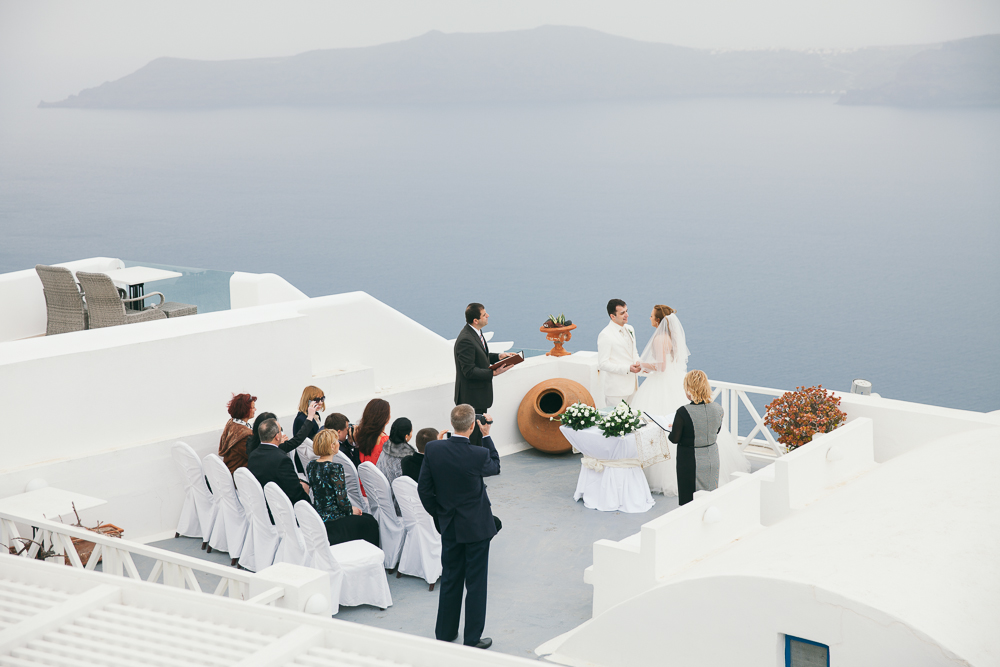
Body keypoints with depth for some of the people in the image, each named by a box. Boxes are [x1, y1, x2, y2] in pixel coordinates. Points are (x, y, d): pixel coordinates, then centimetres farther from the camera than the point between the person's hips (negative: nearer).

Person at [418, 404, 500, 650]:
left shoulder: (432, 449, -11)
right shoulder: (479, 455, -21)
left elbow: (424, 488, -3)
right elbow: (495, 467, 3)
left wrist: (439, 515, 10)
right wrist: (487, 436, 7)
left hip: (449, 526, 4)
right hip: (477, 526, -4)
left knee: (450, 580, 17)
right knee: (476, 583, 7)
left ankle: (445, 634, 26)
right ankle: (472, 639, 12)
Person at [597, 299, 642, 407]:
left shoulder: (629, 329, 10)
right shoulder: (605, 335, -14)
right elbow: (603, 364, -16)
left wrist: (637, 362, 0)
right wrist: (627, 369, -21)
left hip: (632, 385, 7)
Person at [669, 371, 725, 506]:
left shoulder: (683, 412, -24)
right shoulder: (718, 409, -8)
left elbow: (674, 439, -13)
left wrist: (672, 430, 7)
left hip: (691, 460, -5)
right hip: (712, 458, 5)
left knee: (689, 500, 8)